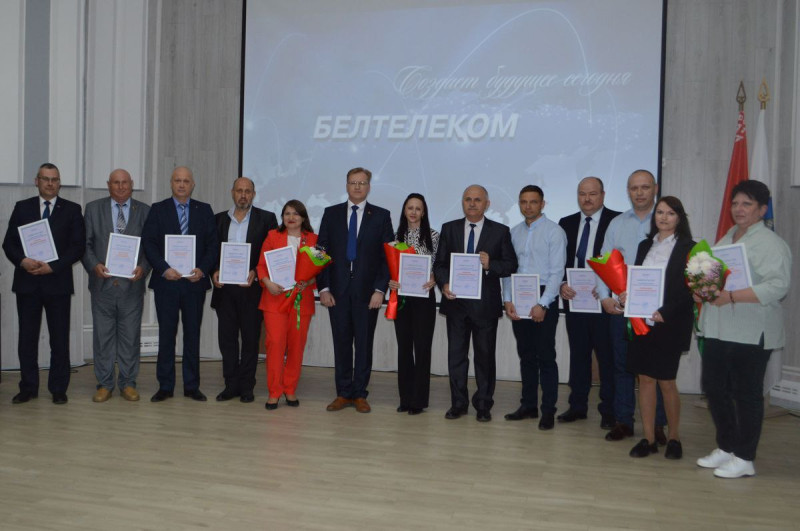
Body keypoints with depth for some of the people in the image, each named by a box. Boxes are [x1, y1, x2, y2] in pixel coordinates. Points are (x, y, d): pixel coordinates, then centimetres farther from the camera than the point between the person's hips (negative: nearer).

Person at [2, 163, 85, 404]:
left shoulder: (72, 210, 4)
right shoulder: (22, 207, 9)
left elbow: (78, 246, -2)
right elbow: (9, 242, 6)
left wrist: (52, 266, -14)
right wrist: (22, 261, -13)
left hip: (57, 282, -2)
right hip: (27, 282, 2)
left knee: (60, 339, 3)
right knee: (27, 338, 7)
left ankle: (58, 389, 13)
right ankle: (28, 388, 18)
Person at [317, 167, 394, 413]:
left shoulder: (381, 216, 4)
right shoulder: (331, 213, 8)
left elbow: (387, 255, 0)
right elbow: (321, 252, 6)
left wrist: (380, 289, -8)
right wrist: (323, 287, -2)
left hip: (367, 291, -1)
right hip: (337, 289, 1)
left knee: (364, 344, 5)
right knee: (341, 342, 6)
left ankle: (360, 394, 15)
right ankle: (343, 393, 16)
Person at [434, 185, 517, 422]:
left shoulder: (500, 231, 1)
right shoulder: (449, 229, 7)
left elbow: (511, 265, -1)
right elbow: (439, 263, 5)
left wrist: (491, 265, -19)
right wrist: (444, 284, -12)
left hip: (485, 304, -1)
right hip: (456, 302, 2)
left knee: (485, 356, 7)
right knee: (456, 355, 8)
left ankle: (483, 405, 20)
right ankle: (458, 403, 20)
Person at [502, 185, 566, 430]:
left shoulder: (554, 231, -4)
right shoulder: (514, 232, 11)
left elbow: (557, 271, -10)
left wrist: (543, 304, -16)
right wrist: (508, 301, -1)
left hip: (544, 299, -5)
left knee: (545, 356, -1)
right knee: (526, 355, 12)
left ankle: (548, 410, 7)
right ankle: (528, 405, 22)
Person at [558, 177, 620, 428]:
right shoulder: (566, 223, 11)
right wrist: (562, 284, -8)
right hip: (573, 299, 4)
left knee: (607, 356, 4)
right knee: (578, 355, 13)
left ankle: (609, 410, 15)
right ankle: (577, 406, 23)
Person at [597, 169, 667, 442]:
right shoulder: (617, 224, 10)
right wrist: (605, 297, -3)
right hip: (619, 305, 3)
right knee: (622, 363, 9)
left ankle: (657, 425, 14)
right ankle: (623, 421, 19)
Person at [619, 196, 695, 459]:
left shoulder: (687, 248, -2)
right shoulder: (645, 245, 13)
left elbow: (688, 289, -8)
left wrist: (666, 312, -19)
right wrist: (627, 295, -6)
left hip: (670, 324, -4)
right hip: (642, 321, 5)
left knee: (666, 381, 2)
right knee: (645, 379, 6)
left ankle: (674, 438, 20)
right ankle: (648, 439, 15)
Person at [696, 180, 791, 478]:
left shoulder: (771, 244, -9)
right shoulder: (726, 240, 17)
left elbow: (778, 286, -20)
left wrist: (732, 296, -25)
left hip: (750, 333, -8)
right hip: (718, 330, 8)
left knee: (746, 394, 2)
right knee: (714, 388, 12)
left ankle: (744, 458, 14)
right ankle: (726, 448, 28)